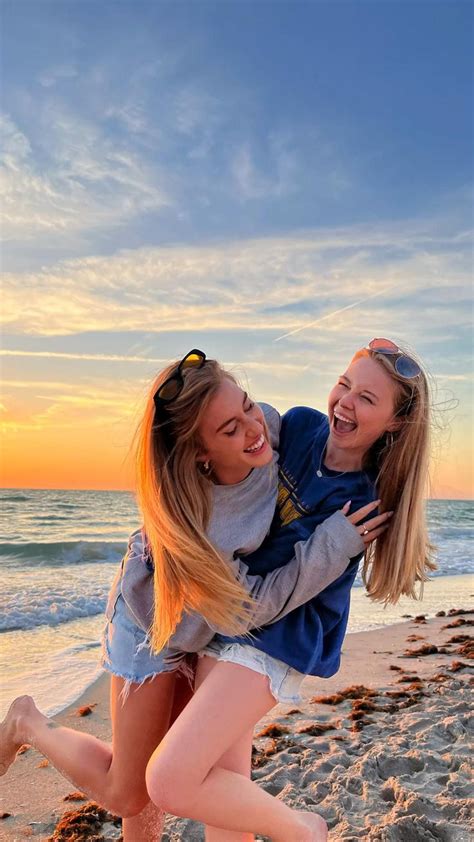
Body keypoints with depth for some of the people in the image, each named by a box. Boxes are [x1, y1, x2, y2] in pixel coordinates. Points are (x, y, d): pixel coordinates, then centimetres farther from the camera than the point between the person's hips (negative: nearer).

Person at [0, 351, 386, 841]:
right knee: (126, 795, 7)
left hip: (206, 622, 6)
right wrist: (334, 544, -32)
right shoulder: (187, 524, -41)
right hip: (156, 624, -5)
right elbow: (248, 605, -28)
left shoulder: (268, 423, -27)